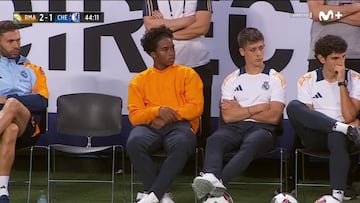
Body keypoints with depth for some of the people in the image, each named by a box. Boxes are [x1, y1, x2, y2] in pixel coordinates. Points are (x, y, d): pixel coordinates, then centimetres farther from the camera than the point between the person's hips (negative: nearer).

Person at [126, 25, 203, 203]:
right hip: (150, 126, 1)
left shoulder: (187, 74, 13)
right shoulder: (139, 80, 15)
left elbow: (196, 107, 2)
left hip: (179, 125, -1)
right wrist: (158, 111, -14)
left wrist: (169, 116, -11)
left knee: (182, 145, -39)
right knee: (134, 143, -36)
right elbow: (135, 116, 5)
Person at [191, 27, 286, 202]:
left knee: (251, 144, -39)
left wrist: (241, 111, 4)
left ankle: (216, 183, -57)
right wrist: (256, 108, 1)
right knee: (214, 140, -33)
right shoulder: (231, 80, 18)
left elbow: (273, 117, -1)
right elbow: (228, 116, 4)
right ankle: (211, 178, -60)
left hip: (262, 128, -2)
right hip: (235, 128, 2)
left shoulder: (275, 79, 11)